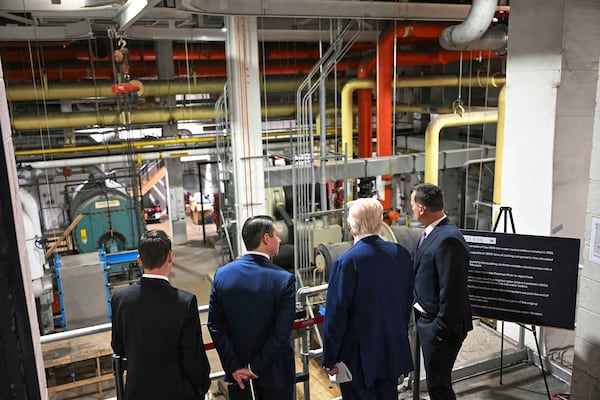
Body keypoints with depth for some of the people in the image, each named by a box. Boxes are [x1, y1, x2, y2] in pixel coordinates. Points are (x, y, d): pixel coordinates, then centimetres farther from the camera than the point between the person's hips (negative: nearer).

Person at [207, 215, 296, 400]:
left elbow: (215, 326, -8)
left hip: (237, 371, 3)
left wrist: (234, 367, -5)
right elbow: (281, 334, -22)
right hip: (274, 371, -3)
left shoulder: (222, 274, -9)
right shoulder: (284, 279, -20)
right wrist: (256, 369, -13)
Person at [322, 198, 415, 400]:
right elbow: (408, 301, 6)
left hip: (359, 356, -5)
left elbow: (336, 315, -18)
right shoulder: (401, 254, -5)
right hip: (394, 352, 6)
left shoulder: (346, 262, -22)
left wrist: (329, 359, -7)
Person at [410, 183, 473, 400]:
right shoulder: (432, 232, 6)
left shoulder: (448, 239, -25)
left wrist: (441, 329, -19)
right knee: (435, 379, 23)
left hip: (439, 324, -9)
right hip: (426, 318, 9)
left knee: (437, 382, 4)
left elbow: (451, 290, -25)